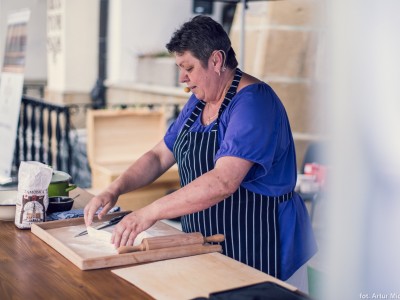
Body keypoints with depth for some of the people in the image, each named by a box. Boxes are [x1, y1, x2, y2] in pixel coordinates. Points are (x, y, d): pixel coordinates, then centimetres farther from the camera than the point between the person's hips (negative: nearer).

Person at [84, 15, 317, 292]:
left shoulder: (253, 102, -21)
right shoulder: (198, 101, 9)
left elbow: (223, 182, -32)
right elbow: (160, 156, 12)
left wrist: (150, 212, -33)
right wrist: (115, 189, -3)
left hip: (259, 249, -8)